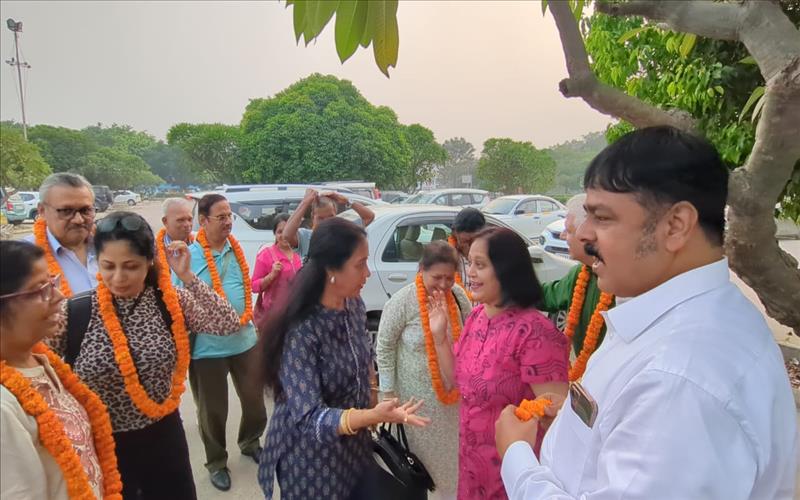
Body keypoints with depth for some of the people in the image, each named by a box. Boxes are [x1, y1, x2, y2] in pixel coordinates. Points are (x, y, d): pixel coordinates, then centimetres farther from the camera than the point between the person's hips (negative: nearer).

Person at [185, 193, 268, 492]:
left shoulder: (236, 249, 4)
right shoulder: (188, 256, -14)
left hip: (244, 339, 5)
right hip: (208, 346, -5)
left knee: (255, 399, 16)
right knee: (213, 410, 10)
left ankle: (249, 442, 43)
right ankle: (216, 463, 33)